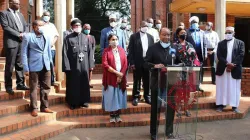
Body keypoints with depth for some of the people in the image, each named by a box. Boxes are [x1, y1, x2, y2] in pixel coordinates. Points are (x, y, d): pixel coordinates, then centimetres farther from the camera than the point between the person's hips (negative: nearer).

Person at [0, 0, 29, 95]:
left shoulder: (20, 14, 20)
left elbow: (25, 26, 17)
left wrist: (23, 34, -3)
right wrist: (18, 34, -14)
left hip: (21, 42, 6)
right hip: (11, 42, -6)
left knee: (20, 65, 9)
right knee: (10, 65, -2)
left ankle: (20, 84, 15)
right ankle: (8, 86, 6)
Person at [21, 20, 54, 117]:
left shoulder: (46, 37, 12)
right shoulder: (28, 37, -3)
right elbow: (24, 53, -4)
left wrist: (50, 64, 13)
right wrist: (26, 68, -8)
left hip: (46, 66, 5)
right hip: (34, 66, -5)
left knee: (46, 87, 9)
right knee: (34, 88, 4)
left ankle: (44, 107, 20)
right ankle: (34, 108, 14)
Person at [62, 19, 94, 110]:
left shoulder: (86, 38, 8)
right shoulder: (68, 38, -1)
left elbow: (90, 51, 8)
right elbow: (65, 53, -5)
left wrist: (91, 64, 2)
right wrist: (66, 66, -11)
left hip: (84, 65, 3)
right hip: (73, 65, -3)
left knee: (84, 83, 9)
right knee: (73, 84, 5)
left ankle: (84, 101, 22)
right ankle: (73, 102, 16)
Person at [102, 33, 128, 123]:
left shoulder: (122, 50, 9)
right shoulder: (106, 51, -2)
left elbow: (125, 64, 3)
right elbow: (105, 64, -11)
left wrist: (121, 74, -10)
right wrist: (116, 72, -17)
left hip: (121, 77, 3)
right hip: (110, 78, -3)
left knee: (119, 96, 6)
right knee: (111, 96, 1)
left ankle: (118, 115, 16)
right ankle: (112, 115, 11)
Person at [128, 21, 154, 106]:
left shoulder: (150, 37, 11)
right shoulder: (134, 36, -2)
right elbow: (131, 50, -4)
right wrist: (132, 63, -10)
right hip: (137, 62, -3)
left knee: (147, 81, 10)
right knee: (137, 81, 4)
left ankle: (147, 97, 22)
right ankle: (136, 97, 13)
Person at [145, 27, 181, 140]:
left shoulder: (174, 48, 6)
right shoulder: (153, 48, -4)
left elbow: (179, 62, 10)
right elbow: (146, 63, -8)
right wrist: (155, 65, -25)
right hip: (157, 81, -3)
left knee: (171, 107, 11)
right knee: (155, 107, 9)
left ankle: (169, 131, 27)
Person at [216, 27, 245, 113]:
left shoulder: (240, 43, 5)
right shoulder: (221, 43, 9)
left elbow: (241, 55, -4)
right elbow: (219, 55, -2)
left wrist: (233, 65, -14)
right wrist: (227, 64, -16)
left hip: (235, 69, -1)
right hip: (222, 69, 1)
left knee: (235, 88, 4)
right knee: (222, 87, 4)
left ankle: (235, 106, 12)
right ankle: (220, 105, 10)